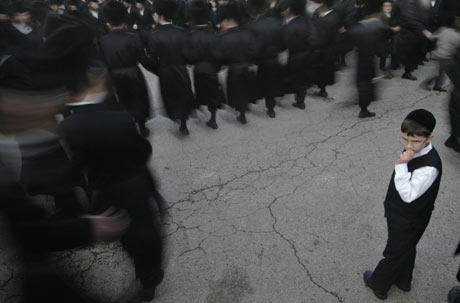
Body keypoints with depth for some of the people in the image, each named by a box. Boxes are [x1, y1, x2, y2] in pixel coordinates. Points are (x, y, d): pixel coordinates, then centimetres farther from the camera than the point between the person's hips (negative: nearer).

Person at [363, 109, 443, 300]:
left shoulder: (429, 167, -36)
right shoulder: (413, 152, -9)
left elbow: (408, 195, -34)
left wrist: (401, 166, -40)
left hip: (408, 221, -8)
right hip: (401, 214, 8)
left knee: (395, 252, 14)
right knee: (406, 249, 28)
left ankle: (378, 284, 37)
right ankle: (403, 280, 52)